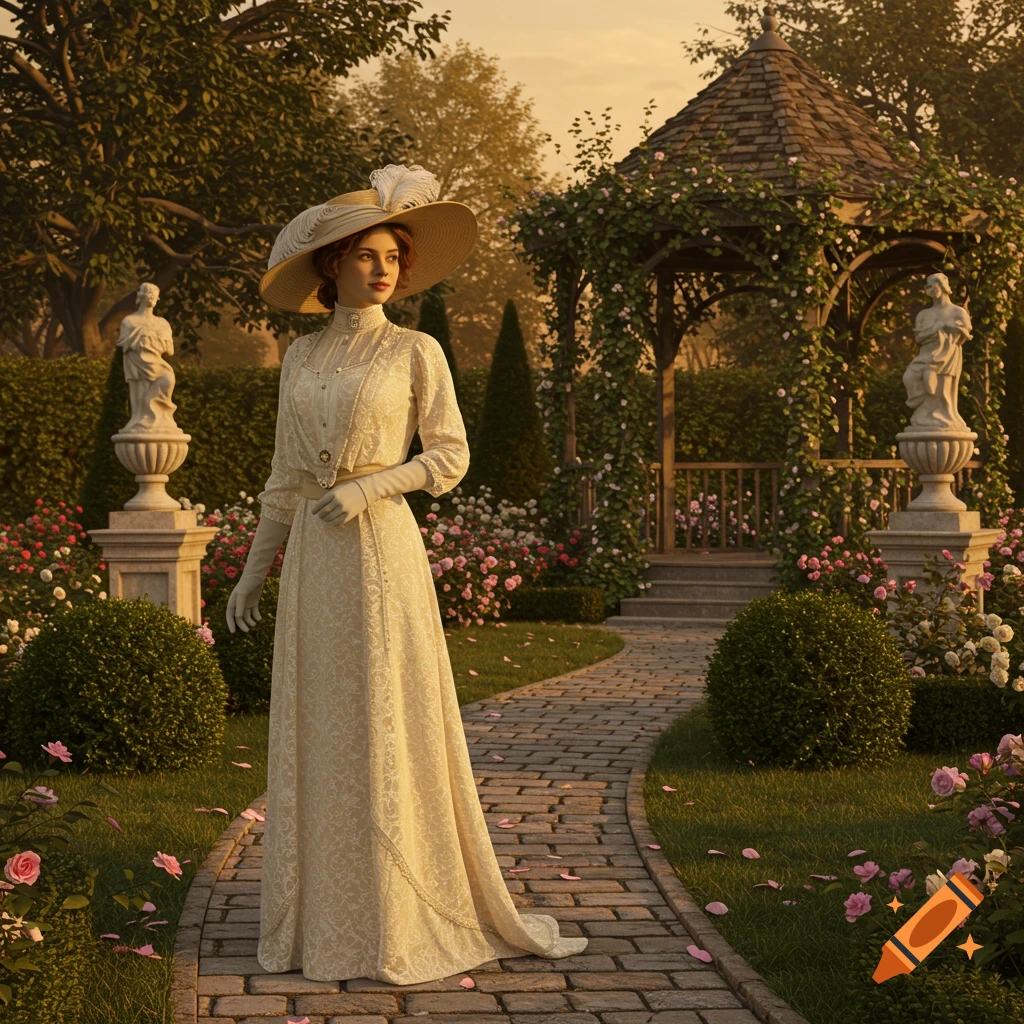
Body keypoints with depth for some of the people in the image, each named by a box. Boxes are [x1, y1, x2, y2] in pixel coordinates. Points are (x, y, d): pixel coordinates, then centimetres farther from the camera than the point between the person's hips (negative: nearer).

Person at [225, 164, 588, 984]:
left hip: (382, 550, -4)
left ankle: (410, 916, 5)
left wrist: (368, 487, -17)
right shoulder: (302, 356, 12)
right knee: (316, 730, 6)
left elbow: (450, 457, -3)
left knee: (390, 728, -4)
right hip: (311, 557, 5)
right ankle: (325, 916, 15)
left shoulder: (417, 352, 0)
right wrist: (254, 570, 13)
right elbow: (286, 475, 15)